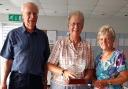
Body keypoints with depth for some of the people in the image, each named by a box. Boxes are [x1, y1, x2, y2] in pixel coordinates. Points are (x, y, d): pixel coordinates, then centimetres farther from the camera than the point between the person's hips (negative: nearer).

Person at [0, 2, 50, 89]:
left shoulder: (43, 35, 4)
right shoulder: (13, 34, -2)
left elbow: (45, 60, 8)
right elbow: (8, 60, -2)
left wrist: (45, 79, 7)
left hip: (37, 80, 2)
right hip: (18, 79, -2)